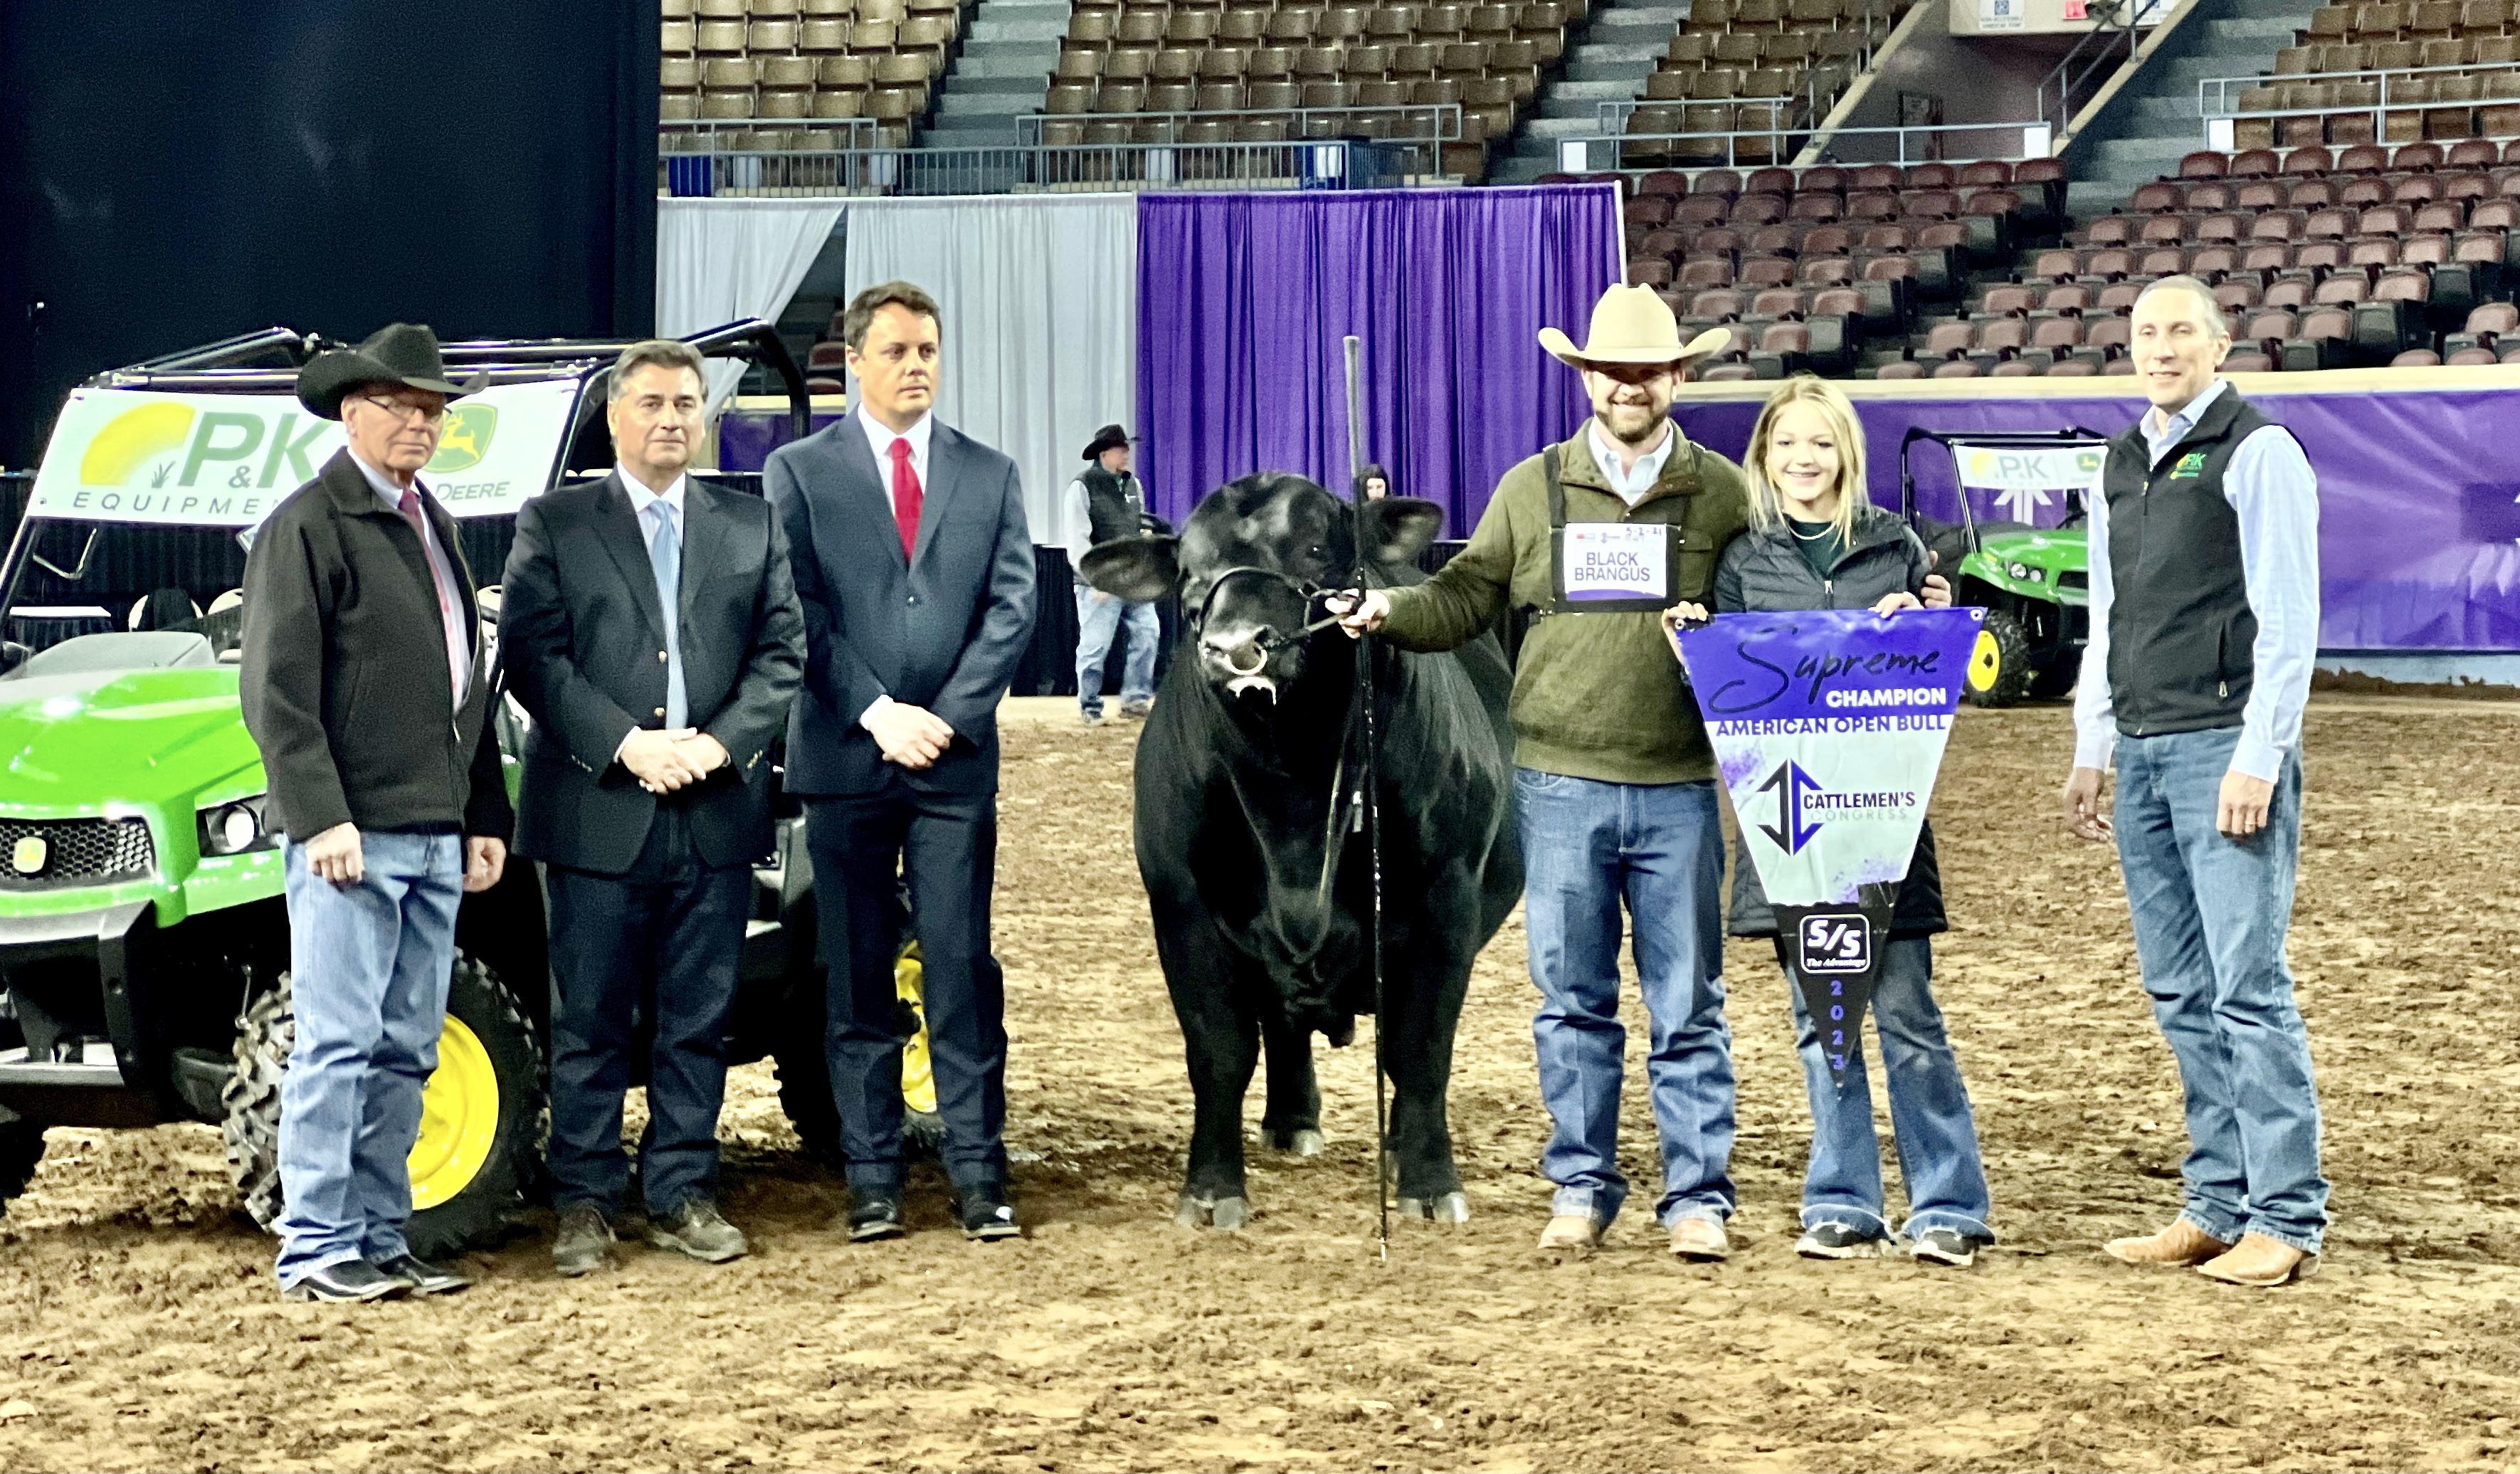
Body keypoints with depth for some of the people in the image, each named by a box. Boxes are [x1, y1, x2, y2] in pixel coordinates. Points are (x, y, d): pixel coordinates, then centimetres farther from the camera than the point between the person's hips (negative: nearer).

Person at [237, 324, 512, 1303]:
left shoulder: (433, 525, 20)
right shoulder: (307, 525, -5)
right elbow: (277, 690, -11)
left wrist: (484, 816, 17)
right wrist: (321, 817, -18)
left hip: (436, 836, 8)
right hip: (350, 835, -8)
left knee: (405, 1051, 8)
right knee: (337, 1045, -7)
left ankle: (380, 1243, 14)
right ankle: (315, 1252, -3)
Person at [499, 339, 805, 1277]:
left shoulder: (752, 527, 12)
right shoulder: (554, 523, 4)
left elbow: (781, 652, 7)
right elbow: (530, 655, -4)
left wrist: (724, 742, -9)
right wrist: (624, 744, -14)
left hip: (717, 814, 3)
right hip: (596, 812, -2)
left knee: (699, 1021, 7)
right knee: (589, 1024, 3)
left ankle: (681, 1194, 16)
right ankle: (584, 1203, 10)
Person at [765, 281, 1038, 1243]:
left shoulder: (990, 475, 10)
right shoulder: (799, 471, 5)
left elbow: (1012, 606, 3)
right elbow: (800, 611, -3)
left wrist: (947, 715, -9)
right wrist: (878, 713, -12)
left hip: (956, 762, 1)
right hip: (844, 761, -1)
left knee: (964, 971, 0)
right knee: (858, 980, 4)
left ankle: (978, 1175, 3)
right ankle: (872, 1180, 9)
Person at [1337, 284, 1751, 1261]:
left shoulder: (1724, 494, 4)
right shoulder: (1532, 488, 7)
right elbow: (1466, 598, 8)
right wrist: (1392, 614, -8)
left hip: (1678, 788, -1)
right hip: (1559, 783, 1)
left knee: (1688, 1006, 4)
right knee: (1573, 1001, 8)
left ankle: (1698, 1197, 12)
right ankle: (1580, 1189, 19)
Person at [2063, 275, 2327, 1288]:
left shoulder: (2257, 452, -5)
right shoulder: (2122, 464, 17)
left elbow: (2288, 619, -10)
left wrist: (2258, 759, -16)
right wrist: (2090, 752, 17)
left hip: (2224, 747, -7)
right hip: (2139, 754, 7)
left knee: (2248, 987, -9)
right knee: (2181, 995, 9)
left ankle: (2287, 1219, -6)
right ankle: (2219, 1205, 15)